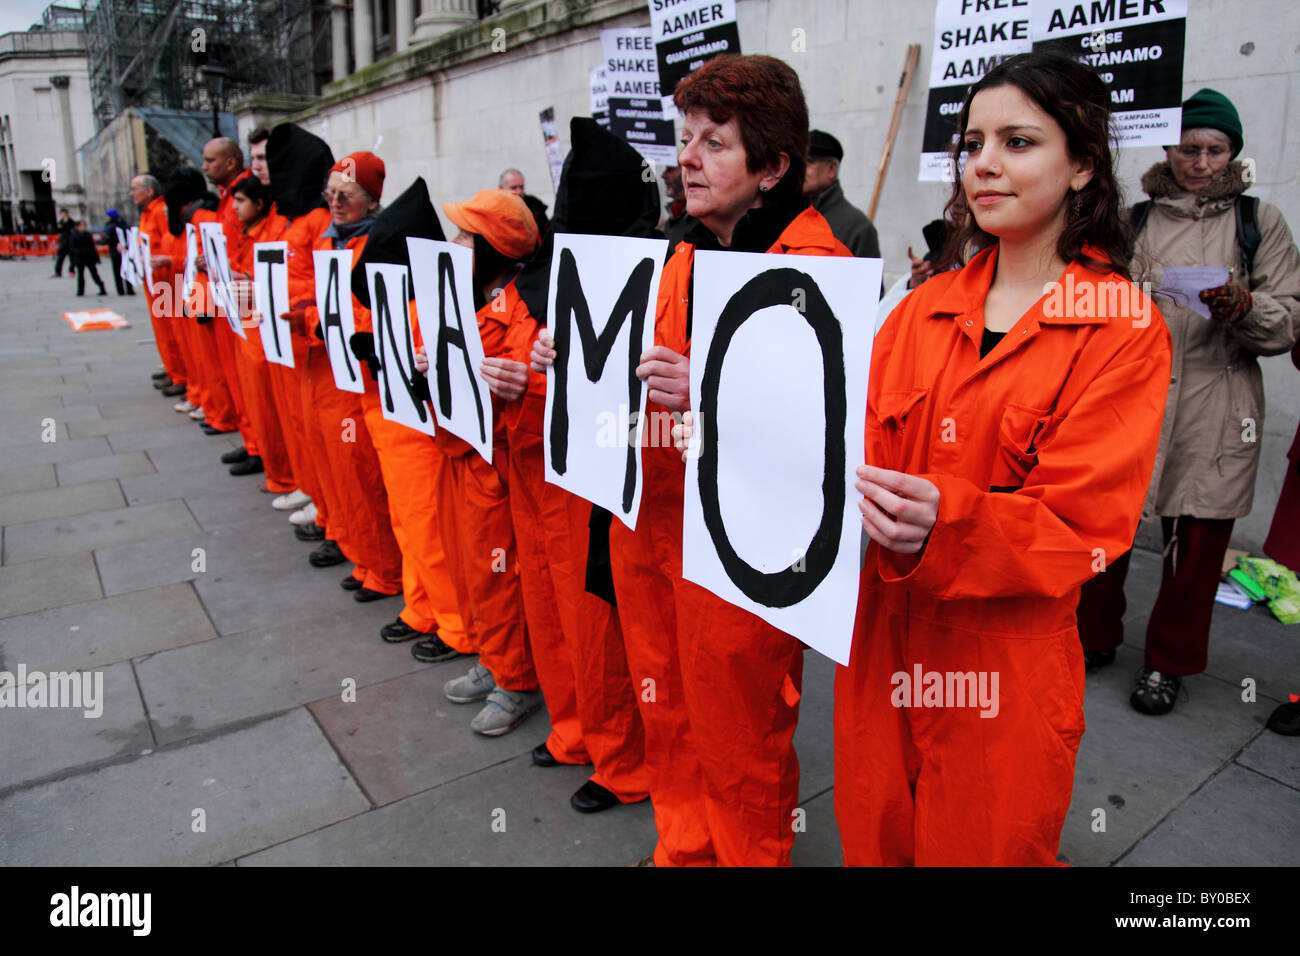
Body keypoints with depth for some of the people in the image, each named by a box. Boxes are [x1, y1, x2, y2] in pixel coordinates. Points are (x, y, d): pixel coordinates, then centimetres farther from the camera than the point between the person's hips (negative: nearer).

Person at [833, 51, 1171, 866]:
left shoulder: (1124, 331, -8)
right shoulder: (926, 307, 6)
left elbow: (1078, 527, -14)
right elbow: (865, 444, 4)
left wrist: (943, 522, -32)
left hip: (1004, 666, -4)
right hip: (881, 639, 4)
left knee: (979, 847, 14)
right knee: (875, 838, 18)